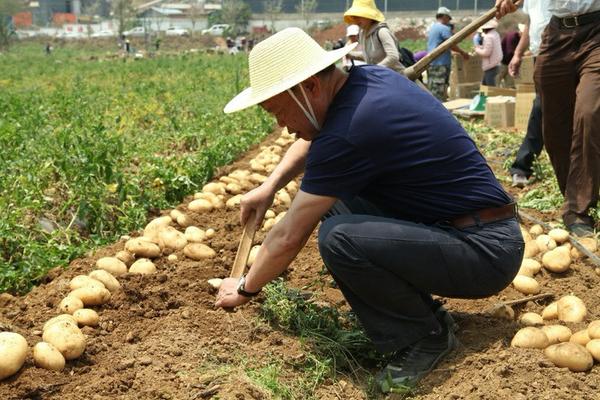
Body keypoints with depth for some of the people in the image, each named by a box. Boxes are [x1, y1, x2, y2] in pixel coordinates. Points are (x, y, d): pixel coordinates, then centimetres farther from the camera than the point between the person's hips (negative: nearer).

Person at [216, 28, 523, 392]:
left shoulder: (347, 134, -24)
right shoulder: (368, 78, 3)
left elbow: (288, 238, -14)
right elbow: (314, 138, 25)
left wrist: (245, 289, 3)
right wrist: (270, 187, 12)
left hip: (487, 252, -10)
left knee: (339, 239, -29)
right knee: (330, 200, 13)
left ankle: (425, 336, -3)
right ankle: (421, 311, 13)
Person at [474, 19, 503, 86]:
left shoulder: (488, 37, -19)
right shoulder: (495, 34, 11)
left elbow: (486, 52, -22)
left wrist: (477, 50, -6)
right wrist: (481, 47, 10)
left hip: (490, 66, -10)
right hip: (495, 64, 10)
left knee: (491, 86, -8)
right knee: (484, 84, 18)